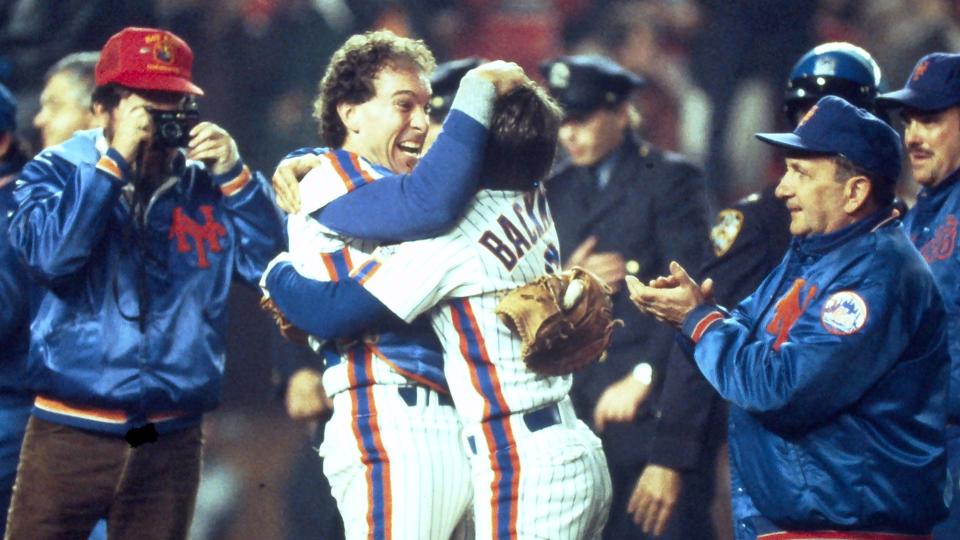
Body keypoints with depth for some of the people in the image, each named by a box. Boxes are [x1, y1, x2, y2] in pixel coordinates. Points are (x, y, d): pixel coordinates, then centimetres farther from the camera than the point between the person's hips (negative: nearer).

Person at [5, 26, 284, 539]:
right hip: (70, 434, -3)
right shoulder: (57, 171, 2)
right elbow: (49, 255, -17)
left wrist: (234, 176, -9)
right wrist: (115, 162, -16)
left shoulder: (205, 188, 9)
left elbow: (270, 263, 1)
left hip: (171, 440, 3)